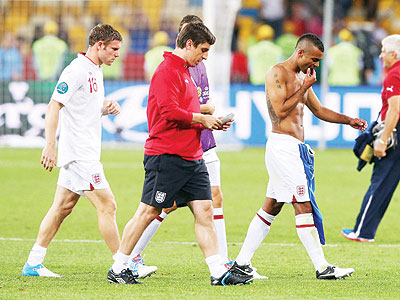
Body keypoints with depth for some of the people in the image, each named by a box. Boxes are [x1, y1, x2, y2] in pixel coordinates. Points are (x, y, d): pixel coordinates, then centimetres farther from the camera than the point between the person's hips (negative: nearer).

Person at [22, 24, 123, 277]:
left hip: (86, 153, 10)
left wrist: (107, 108, 5)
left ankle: (33, 264, 14)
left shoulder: (95, 71, 16)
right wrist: (50, 145, -24)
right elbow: (54, 107, -18)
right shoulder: (76, 70, -14)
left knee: (62, 207, 10)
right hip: (79, 154, -10)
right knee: (107, 206, -9)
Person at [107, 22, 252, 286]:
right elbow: (171, 111, -20)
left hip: (192, 158, 9)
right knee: (148, 212, -3)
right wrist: (203, 119, -10)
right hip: (166, 155, -9)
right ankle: (118, 269, 6)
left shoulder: (185, 73, 21)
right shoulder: (167, 71, -10)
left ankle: (219, 272, 0)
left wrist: (212, 122, 12)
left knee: (204, 211, 2)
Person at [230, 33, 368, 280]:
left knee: (271, 206, 10)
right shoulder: (277, 73, -8)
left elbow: (319, 110, 28)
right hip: (282, 145, -10)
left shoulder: (302, 77, 19)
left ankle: (242, 263, 13)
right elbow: (281, 110, -17)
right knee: (303, 206, -10)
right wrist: (304, 88, -11)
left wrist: (349, 120, 19)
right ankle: (322, 267, -12)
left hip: (296, 147, 10)